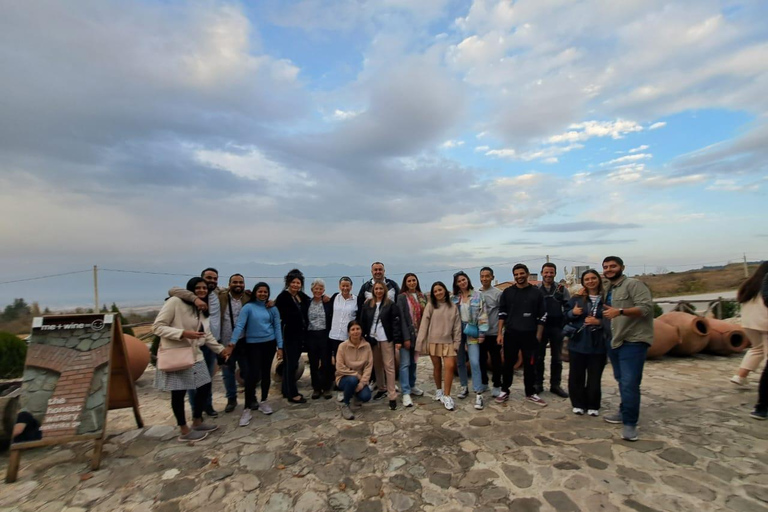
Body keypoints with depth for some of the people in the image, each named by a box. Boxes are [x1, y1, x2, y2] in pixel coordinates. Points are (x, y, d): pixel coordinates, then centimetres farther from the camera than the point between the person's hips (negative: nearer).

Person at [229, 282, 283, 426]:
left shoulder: (273, 309, 4)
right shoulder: (248, 307, -5)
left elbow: (277, 328, 4)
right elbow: (239, 325, -15)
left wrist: (280, 347, -1)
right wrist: (233, 341, -28)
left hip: (269, 343, 3)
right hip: (253, 345, -3)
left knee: (266, 372, 12)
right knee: (252, 374, -8)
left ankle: (263, 401, 29)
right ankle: (247, 409, 2)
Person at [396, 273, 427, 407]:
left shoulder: (422, 297, 9)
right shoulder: (402, 297, -6)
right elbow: (401, 318, -11)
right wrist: (406, 337, -15)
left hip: (418, 334, 5)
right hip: (407, 334, -5)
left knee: (413, 362, 15)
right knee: (405, 363, -4)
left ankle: (412, 386, 29)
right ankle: (406, 393, -1)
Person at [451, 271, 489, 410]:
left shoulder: (477, 295, -2)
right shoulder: (453, 298, 5)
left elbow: (482, 315, -4)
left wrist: (482, 333, -7)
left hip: (472, 332, -3)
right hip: (457, 332, 3)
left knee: (474, 362, -12)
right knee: (460, 362, 12)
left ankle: (478, 394, -6)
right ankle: (464, 387, 30)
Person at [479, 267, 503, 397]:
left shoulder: (498, 293, -6)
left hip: (493, 333, -4)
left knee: (495, 361, 7)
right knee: (481, 360, 15)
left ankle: (497, 385, 21)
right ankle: (483, 382, 31)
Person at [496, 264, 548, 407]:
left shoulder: (537, 293, 0)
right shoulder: (507, 292, 3)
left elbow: (542, 316, 3)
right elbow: (502, 313, 6)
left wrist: (538, 336, -1)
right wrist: (500, 333, 1)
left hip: (530, 335, 0)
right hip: (510, 334, 1)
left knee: (530, 365, 8)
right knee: (508, 364, 8)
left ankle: (530, 394, 23)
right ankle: (504, 391, 21)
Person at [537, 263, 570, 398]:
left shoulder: (561, 289, 1)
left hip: (557, 327, 1)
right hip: (540, 327, -1)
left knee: (557, 358, 10)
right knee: (538, 357, 7)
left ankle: (555, 385, 21)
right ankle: (538, 384, 18)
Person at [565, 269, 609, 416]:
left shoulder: (607, 298, -2)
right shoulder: (577, 299, 5)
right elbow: (566, 315, 9)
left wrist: (599, 322, -15)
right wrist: (573, 313, -10)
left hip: (598, 344, -1)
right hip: (578, 343, 2)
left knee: (594, 377, 8)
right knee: (576, 376, 7)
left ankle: (593, 406, 24)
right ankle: (578, 404, 21)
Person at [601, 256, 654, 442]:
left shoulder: (633, 284, -10)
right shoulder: (609, 290, 16)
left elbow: (646, 307, -23)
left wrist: (620, 311, -32)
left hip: (634, 341, -9)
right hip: (615, 341, 9)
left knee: (629, 383, -11)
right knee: (622, 380, 18)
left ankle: (630, 423, -2)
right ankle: (624, 413, 30)